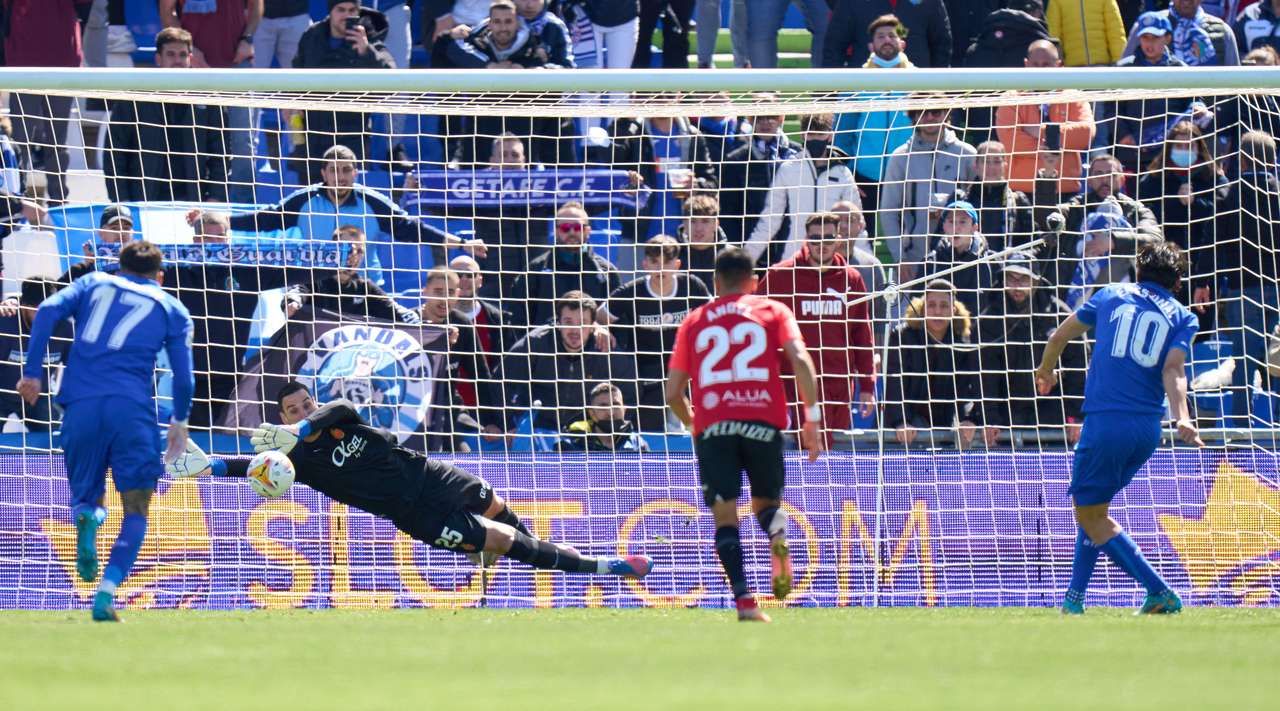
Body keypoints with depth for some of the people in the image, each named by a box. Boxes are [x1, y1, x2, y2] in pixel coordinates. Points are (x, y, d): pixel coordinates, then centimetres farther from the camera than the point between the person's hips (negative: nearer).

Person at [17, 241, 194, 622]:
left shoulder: (93, 283, 21)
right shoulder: (172, 309, 18)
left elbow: (48, 312, 3)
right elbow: (184, 376, 10)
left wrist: (33, 373, 2)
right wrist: (179, 422, 27)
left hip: (79, 404, 2)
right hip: (132, 405, -1)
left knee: (86, 494, 16)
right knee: (136, 510, 4)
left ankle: (86, 516, -22)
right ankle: (107, 590, -19)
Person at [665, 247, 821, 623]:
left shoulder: (694, 321, 19)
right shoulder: (772, 311, 15)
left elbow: (673, 392, 17)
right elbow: (799, 358, -2)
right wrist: (812, 417, -1)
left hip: (712, 426, 0)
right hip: (763, 421, 0)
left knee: (725, 517, 0)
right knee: (766, 502, 17)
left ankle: (744, 600, -19)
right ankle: (777, 535, -20)